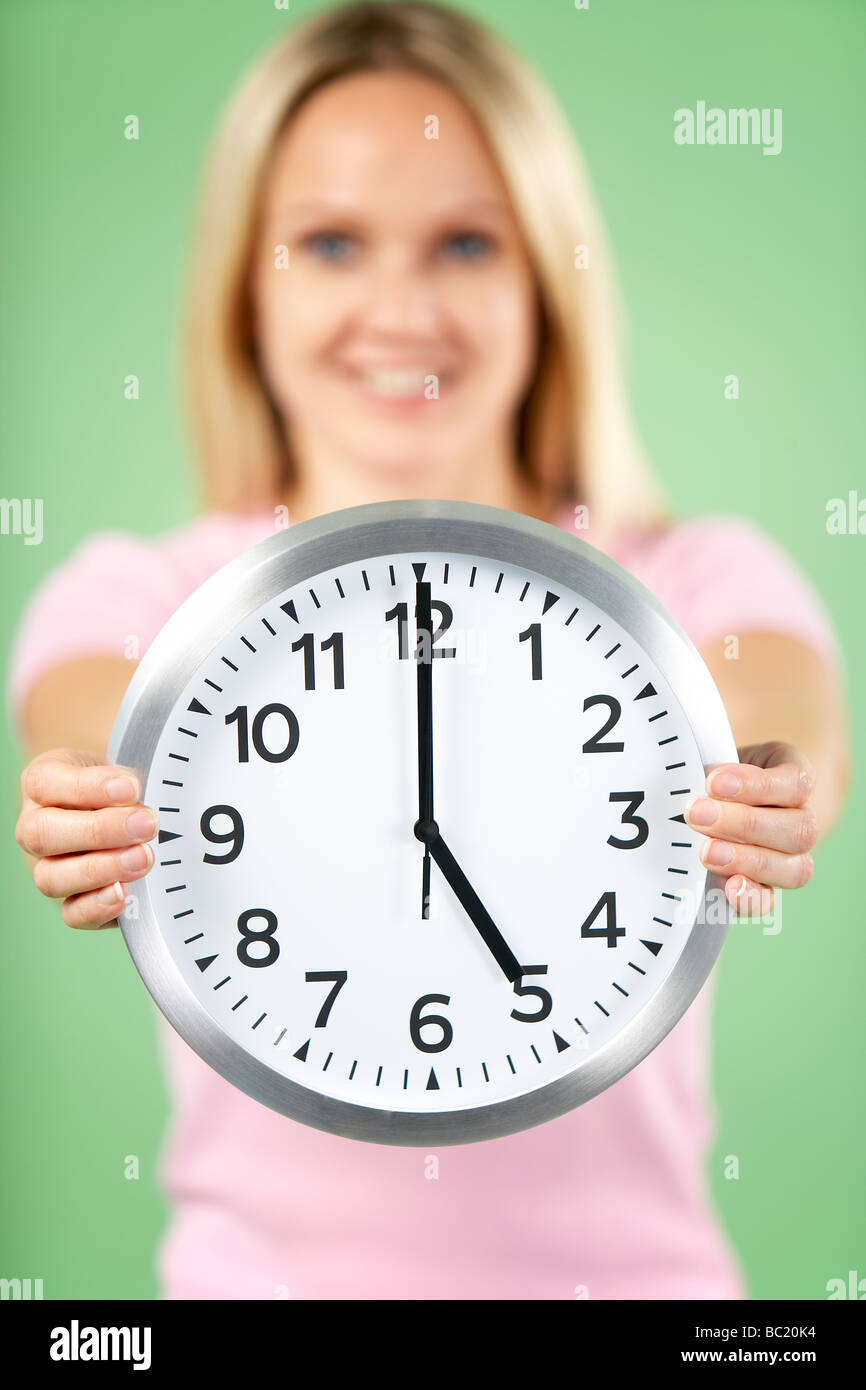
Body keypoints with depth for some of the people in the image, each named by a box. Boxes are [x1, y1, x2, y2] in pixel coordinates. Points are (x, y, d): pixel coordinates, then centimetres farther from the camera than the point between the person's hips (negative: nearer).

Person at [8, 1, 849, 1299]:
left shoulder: (701, 583, 3)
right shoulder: (138, 596, 3)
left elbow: (773, 718, -15)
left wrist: (753, 788, -35)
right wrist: (114, 807, -36)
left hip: (626, 1259, 1)